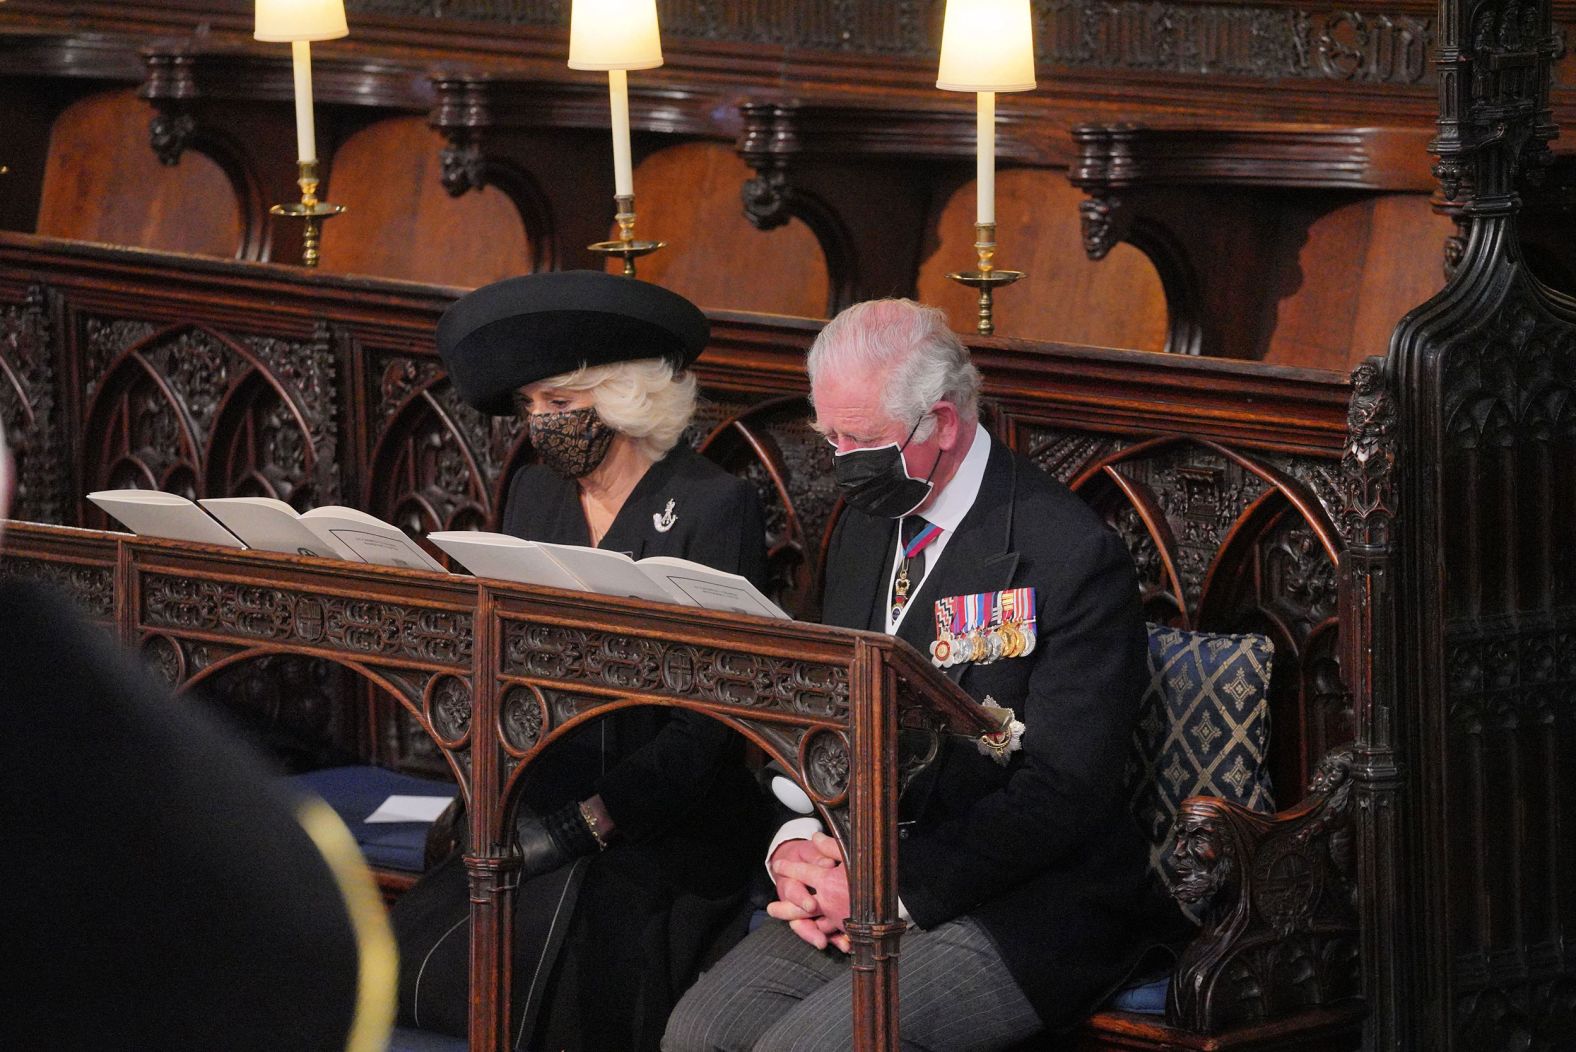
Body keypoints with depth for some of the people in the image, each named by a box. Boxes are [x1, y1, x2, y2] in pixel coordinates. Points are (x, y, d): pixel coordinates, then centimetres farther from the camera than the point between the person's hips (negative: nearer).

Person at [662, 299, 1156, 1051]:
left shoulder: (1074, 557, -14)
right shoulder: (864, 531, 12)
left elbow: (1062, 794, -18)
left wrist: (892, 884, -22)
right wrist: (794, 845, -5)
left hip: (1024, 916, -7)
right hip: (858, 887, 7)